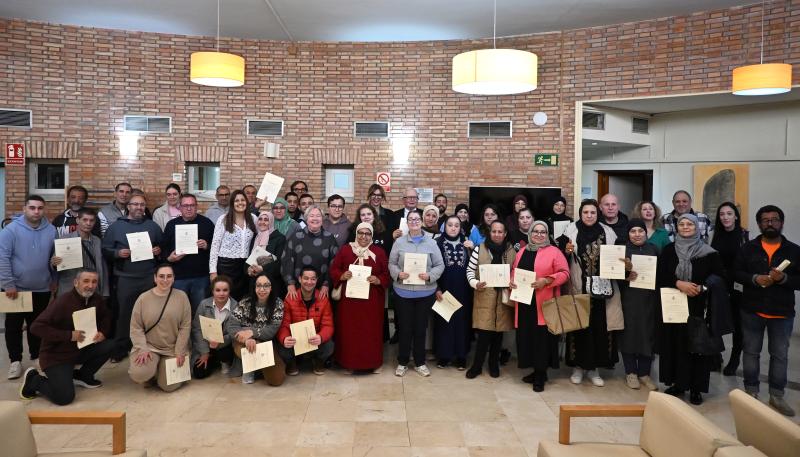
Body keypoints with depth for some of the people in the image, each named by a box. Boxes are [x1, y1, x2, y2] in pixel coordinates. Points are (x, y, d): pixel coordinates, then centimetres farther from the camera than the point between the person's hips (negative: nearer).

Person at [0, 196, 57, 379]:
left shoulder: (51, 230, -3)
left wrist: (55, 279, 9)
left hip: (42, 289, 3)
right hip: (16, 288, -2)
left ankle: (36, 356, 28)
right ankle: (15, 360, 19)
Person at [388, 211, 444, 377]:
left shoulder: (431, 243, 2)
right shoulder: (399, 242, 2)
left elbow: (440, 265, 2)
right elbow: (392, 263, 3)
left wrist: (430, 276, -16)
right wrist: (398, 274, -16)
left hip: (425, 293, 1)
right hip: (403, 292, 0)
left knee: (421, 328, 10)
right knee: (404, 328, 7)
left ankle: (420, 363, 26)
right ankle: (402, 362, 23)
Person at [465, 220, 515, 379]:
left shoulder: (511, 251, 5)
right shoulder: (479, 249, 0)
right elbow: (470, 270, 1)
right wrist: (475, 283, -15)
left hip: (503, 297, 2)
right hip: (484, 296, -2)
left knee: (498, 331, 9)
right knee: (484, 332, -5)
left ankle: (494, 364, 26)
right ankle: (477, 365, 12)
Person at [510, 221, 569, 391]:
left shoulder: (554, 252, -2)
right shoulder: (521, 252, 14)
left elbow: (564, 273, -7)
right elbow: (513, 271, 21)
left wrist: (546, 280, -19)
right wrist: (511, 281, 0)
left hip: (544, 305, -5)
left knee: (542, 338, -2)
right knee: (526, 336, 8)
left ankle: (541, 374, 10)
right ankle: (536, 370, 22)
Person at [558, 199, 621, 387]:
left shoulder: (608, 233, 4)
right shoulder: (571, 231, -2)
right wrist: (567, 251, -19)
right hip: (578, 289, -2)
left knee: (599, 327, 5)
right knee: (578, 326, 3)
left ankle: (593, 368, 19)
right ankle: (578, 366, 18)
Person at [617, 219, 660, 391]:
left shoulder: (653, 249, 10)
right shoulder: (622, 249, 2)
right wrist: (626, 276, -23)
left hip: (649, 299, 2)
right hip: (628, 299, -2)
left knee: (647, 333, 3)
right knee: (629, 332, 0)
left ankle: (644, 373, 15)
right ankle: (631, 372, 13)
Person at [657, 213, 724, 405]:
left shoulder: (709, 253, 1)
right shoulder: (668, 250, 6)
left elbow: (719, 277, -1)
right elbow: (660, 276, 0)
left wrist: (701, 287, -16)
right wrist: (678, 284, -17)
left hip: (698, 307, -2)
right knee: (675, 344, 4)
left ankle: (696, 387, 11)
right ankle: (677, 383, 16)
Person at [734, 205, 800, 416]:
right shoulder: (748, 248, 2)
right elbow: (736, 272, -1)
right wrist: (755, 278, -18)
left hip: (782, 313, 0)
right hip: (752, 310, 0)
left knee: (780, 355, 8)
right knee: (751, 352, 10)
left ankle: (776, 396, 21)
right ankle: (751, 392, 22)